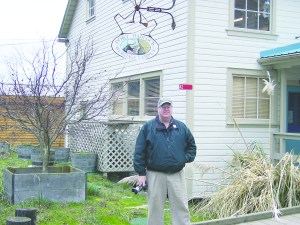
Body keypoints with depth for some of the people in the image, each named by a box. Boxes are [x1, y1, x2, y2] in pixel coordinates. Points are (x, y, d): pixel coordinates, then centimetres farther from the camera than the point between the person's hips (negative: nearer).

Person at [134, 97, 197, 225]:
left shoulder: (181, 127, 9)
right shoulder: (148, 127, 0)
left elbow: (191, 145, 19)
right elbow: (139, 152, -2)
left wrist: (186, 158, 1)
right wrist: (141, 173, -6)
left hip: (177, 175, 2)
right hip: (155, 175, -2)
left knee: (181, 207, 3)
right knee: (155, 208, 7)